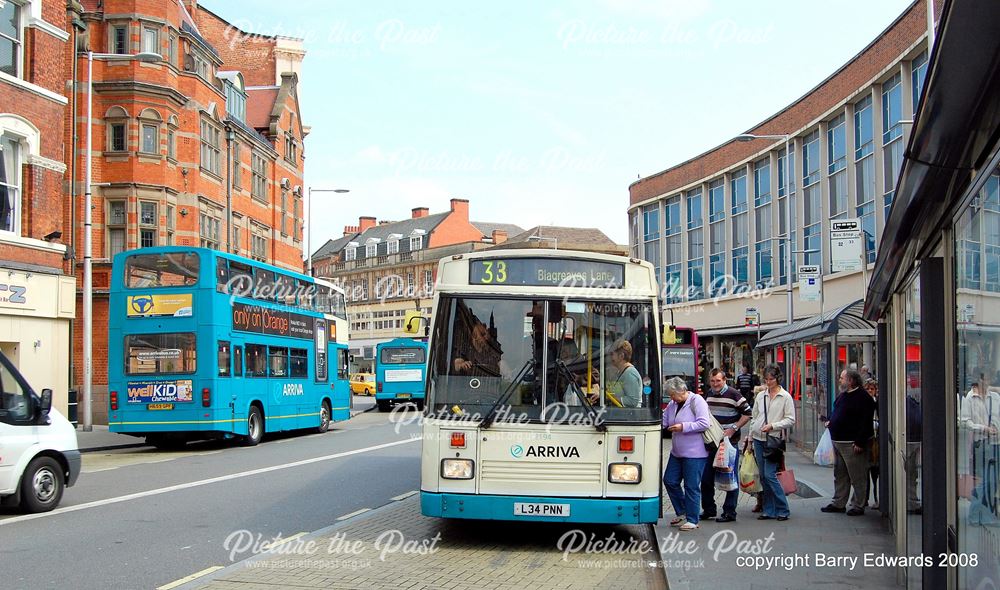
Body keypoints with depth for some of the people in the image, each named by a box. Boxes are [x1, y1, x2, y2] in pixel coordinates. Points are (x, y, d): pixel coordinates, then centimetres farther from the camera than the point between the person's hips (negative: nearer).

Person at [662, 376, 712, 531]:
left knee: (691, 487, -2)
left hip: (694, 454, -8)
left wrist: (683, 427, -21)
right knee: (670, 481, 10)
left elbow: (704, 424, -19)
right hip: (677, 452, 8)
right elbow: (663, 421, 17)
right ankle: (681, 512, 26)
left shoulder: (697, 401, -12)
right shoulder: (672, 404, 10)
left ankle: (692, 520, 8)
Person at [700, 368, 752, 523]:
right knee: (706, 478, 9)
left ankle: (729, 512, 7)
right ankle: (709, 510, 22)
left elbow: (748, 414, -8)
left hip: (729, 442, -6)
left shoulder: (734, 395, -9)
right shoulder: (708, 395, 10)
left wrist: (733, 429, -13)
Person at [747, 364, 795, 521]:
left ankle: (783, 510, 0)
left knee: (770, 475, -12)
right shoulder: (760, 396, 11)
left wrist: (773, 426, -16)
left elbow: (791, 420, -5)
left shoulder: (785, 397, -3)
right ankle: (769, 510, 14)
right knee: (763, 476, 6)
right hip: (759, 439, 5)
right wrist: (750, 437, 14)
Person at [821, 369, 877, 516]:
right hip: (838, 442, 10)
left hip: (853, 444, -10)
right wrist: (831, 422, 8)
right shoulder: (843, 395, 14)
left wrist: (860, 443, -23)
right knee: (840, 475, 15)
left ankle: (858, 506, 6)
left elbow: (866, 422, -20)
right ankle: (838, 504, 23)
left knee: (857, 477, -1)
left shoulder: (863, 398, -15)